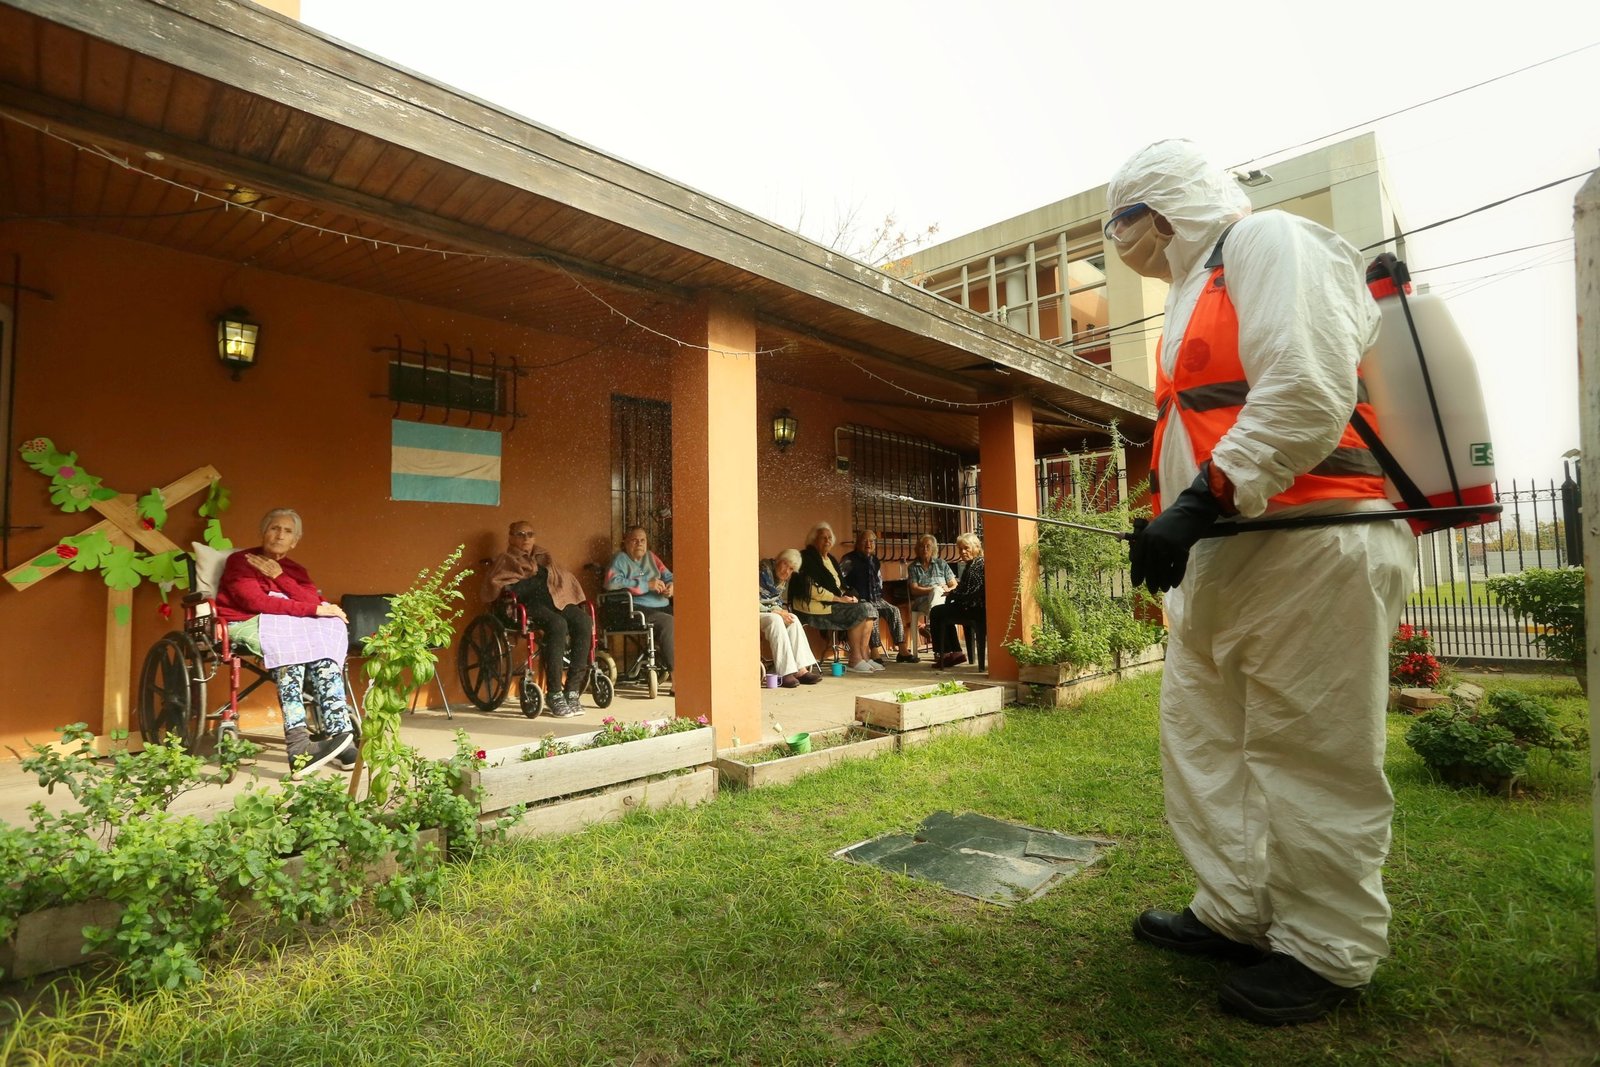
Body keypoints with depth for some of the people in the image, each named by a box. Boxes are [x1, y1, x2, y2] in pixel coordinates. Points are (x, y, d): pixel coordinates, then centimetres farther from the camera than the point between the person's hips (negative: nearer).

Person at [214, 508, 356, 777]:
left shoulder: (295, 570, 21)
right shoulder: (240, 561, 6)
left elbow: (316, 602, 0)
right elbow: (256, 602, -14)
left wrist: (278, 576, -8)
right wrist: (315, 609, -20)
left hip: (297, 629, 4)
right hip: (247, 625, -4)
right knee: (289, 642, -36)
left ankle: (339, 736, -39)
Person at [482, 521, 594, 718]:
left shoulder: (543, 558, 33)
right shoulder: (505, 560, 23)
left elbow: (565, 578, 28)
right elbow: (493, 583, 9)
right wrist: (509, 592, -8)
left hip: (556, 599, 4)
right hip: (528, 603, -4)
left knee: (584, 621, -30)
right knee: (557, 624, -38)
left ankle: (572, 690, -28)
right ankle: (555, 696, -36)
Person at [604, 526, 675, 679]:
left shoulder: (651, 557, 23)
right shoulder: (621, 559, 5)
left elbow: (668, 576, 25)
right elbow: (612, 582, -13)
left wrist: (671, 586, -3)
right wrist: (647, 585, -16)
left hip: (662, 606, 6)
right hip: (637, 609, -6)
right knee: (668, 622, -31)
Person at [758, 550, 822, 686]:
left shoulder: (784, 580, 10)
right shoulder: (764, 571, -16)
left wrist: (782, 611, -6)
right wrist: (776, 611, -22)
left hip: (773, 612, 8)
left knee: (793, 619, -18)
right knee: (775, 620, -34)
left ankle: (801, 669, -25)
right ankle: (785, 672, -37)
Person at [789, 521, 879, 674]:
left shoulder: (830, 559, 20)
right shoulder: (808, 558, -8)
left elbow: (839, 585, 26)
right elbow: (812, 590, -18)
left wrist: (847, 596, 3)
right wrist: (838, 598, -16)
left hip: (835, 602, 9)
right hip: (816, 608, -9)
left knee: (870, 609, -9)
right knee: (860, 611, -22)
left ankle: (863, 655, -11)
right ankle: (855, 659, -16)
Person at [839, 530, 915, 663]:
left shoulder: (875, 561, 18)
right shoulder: (850, 560, -3)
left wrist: (879, 595, 15)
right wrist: (853, 595, -17)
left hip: (876, 599, 7)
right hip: (859, 600, -7)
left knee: (894, 610, -16)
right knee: (872, 612, -35)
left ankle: (903, 650, -19)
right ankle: (876, 653, -39)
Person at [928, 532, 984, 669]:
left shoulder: (978, 564, -16)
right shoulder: (971, 564, 17)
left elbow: (969, 592, -22)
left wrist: (951, 594, -8)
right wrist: (952, 593, 2)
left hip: (975, 610, -11)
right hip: (972, 608, 11)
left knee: (936, 613, 0)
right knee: (942, 613, 26)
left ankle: (942, 653, 8)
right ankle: (955, 652, 20)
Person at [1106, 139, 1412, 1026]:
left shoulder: (1269, 239, -4)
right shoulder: (1197, 290, 25)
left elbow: (1306, 393, -19)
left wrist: (1198, 501, -25)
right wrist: (1177, 521, 15)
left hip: (1307, 547, -10)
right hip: (1220, 556, 10)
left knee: (1309, 756, 0)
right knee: (1200, 737, 13)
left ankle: (1326, 952, 17)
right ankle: (1234, 914, 28)